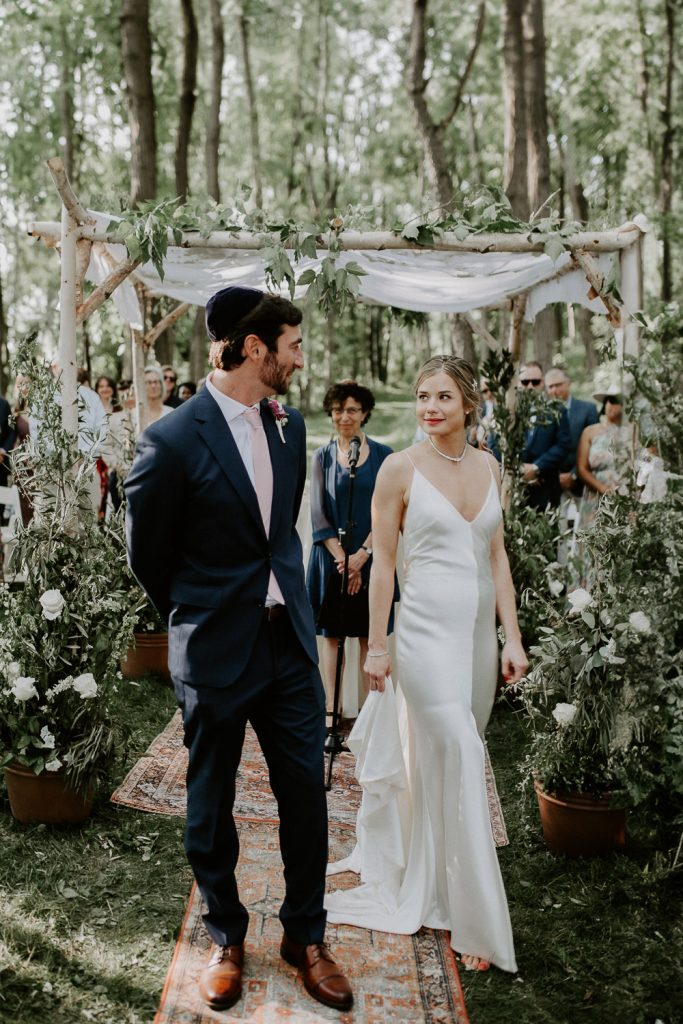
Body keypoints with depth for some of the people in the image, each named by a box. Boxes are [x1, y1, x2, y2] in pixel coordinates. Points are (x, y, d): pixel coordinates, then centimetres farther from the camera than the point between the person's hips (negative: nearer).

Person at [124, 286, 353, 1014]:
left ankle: (304, 935, 32)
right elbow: (147, 556, -4)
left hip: (290, 639, 5)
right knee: (211, 804, 13)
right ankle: (226, 935, 36)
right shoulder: (171, 441, -17)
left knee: (305, 794, 11)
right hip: (215, 651, -4)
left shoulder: (290, 425, 1)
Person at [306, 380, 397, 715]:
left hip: (371, 558, -1)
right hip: (331, 558, 1)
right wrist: (341, 558, -11)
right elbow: (318, 513, 0)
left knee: (369, 635, 5)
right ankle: (332, 708, 11)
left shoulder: (382, 455, 1)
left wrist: (362, 554, -14)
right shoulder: (322, 456, 4)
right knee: (332, 634, 5)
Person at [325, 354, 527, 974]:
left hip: (479, 631, 5)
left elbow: (497, 556, 9)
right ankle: (478, 924, 4)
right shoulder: (401, 468, -6)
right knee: (459, 765, -7)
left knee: (444, 761, 14)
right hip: (428, 630, -5)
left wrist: (513, 638, 4)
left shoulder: (489, 467, 8)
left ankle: (428, 877, 35)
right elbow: (383, 562, -5)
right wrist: (377, 646, -5)